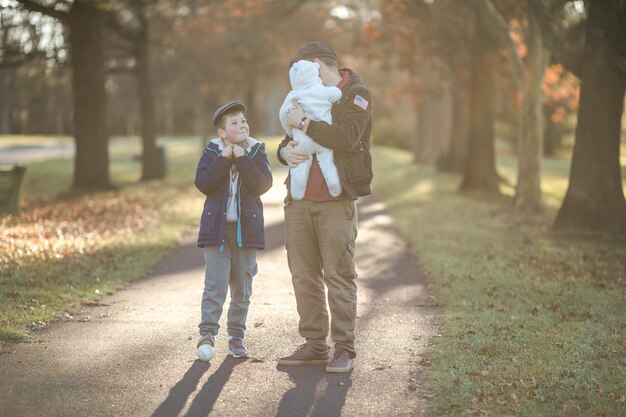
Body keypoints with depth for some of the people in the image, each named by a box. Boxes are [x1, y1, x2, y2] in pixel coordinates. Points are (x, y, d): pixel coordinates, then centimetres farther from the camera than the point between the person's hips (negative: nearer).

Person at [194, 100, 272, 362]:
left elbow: (263, 184, -11)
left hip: (246, 229, 2)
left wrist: (242, 159, -17)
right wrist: (223, 159, -17)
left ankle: (236, 337, 18)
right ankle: (207, 335, -5)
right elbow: (202, 184, -11)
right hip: (217, 227, -2)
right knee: (215, 286, -8)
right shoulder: (212, 152, 2)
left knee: (242, 288, 9)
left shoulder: (256, 151, 3)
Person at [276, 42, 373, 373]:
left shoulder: (356, 96, -2)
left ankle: (343, 349, 1)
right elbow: (286, 143, 22)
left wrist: (303, 122, -13)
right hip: (299, 200, 7)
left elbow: (347, 137, -20)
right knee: (304, 276, 8)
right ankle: (314, 345, 16)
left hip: (336, 203, -7)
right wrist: (286, 151, -2)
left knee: (339, 276, -5)